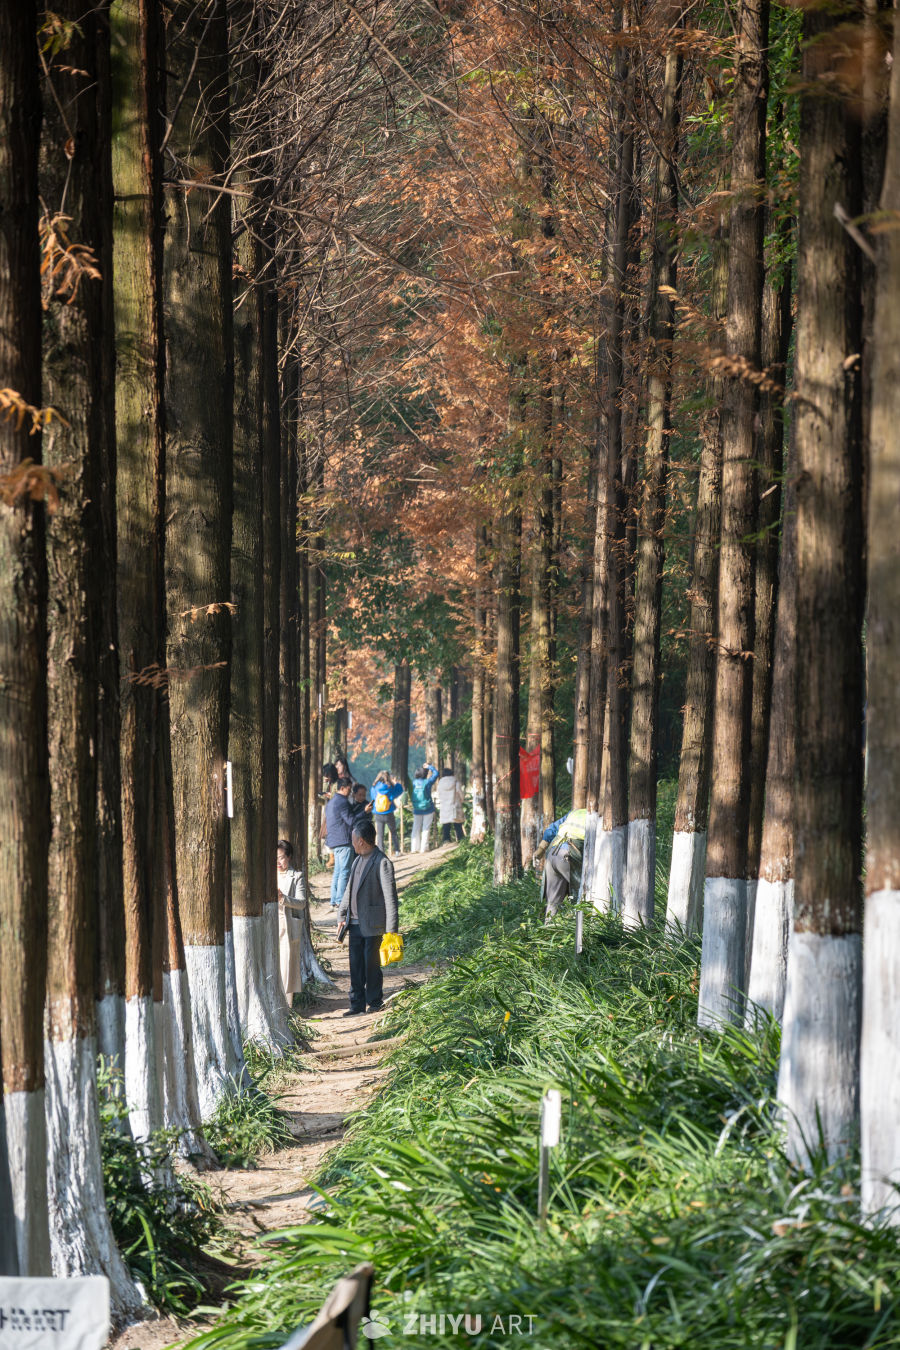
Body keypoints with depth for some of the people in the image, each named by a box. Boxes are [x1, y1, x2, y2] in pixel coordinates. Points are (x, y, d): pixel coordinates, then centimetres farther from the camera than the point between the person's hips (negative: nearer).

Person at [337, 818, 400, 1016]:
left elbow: (390, 896, -14)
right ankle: (357, 1004, 15)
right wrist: (342, 916, 19)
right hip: (355, 924, 7)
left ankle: (375, 1003, 14)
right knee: (355, 964, 8)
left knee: (371, 964, 0)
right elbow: (349, 890, 22)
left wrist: (392, 929, -16)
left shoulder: (382, 863, -13)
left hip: (373, 925, -7)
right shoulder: (358, 861, 13)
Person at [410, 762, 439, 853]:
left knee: (416, 829, 8)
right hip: (428, 810, -3)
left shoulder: (414, 782, -3)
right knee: (426, 829, 2)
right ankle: (423, 848, 1)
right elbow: (435, 773, 1)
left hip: (417, 810, 3)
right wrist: (429, 767, 14)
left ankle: (414, 848, 7)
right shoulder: (427, 782, -11)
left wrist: (423, 768, 20)